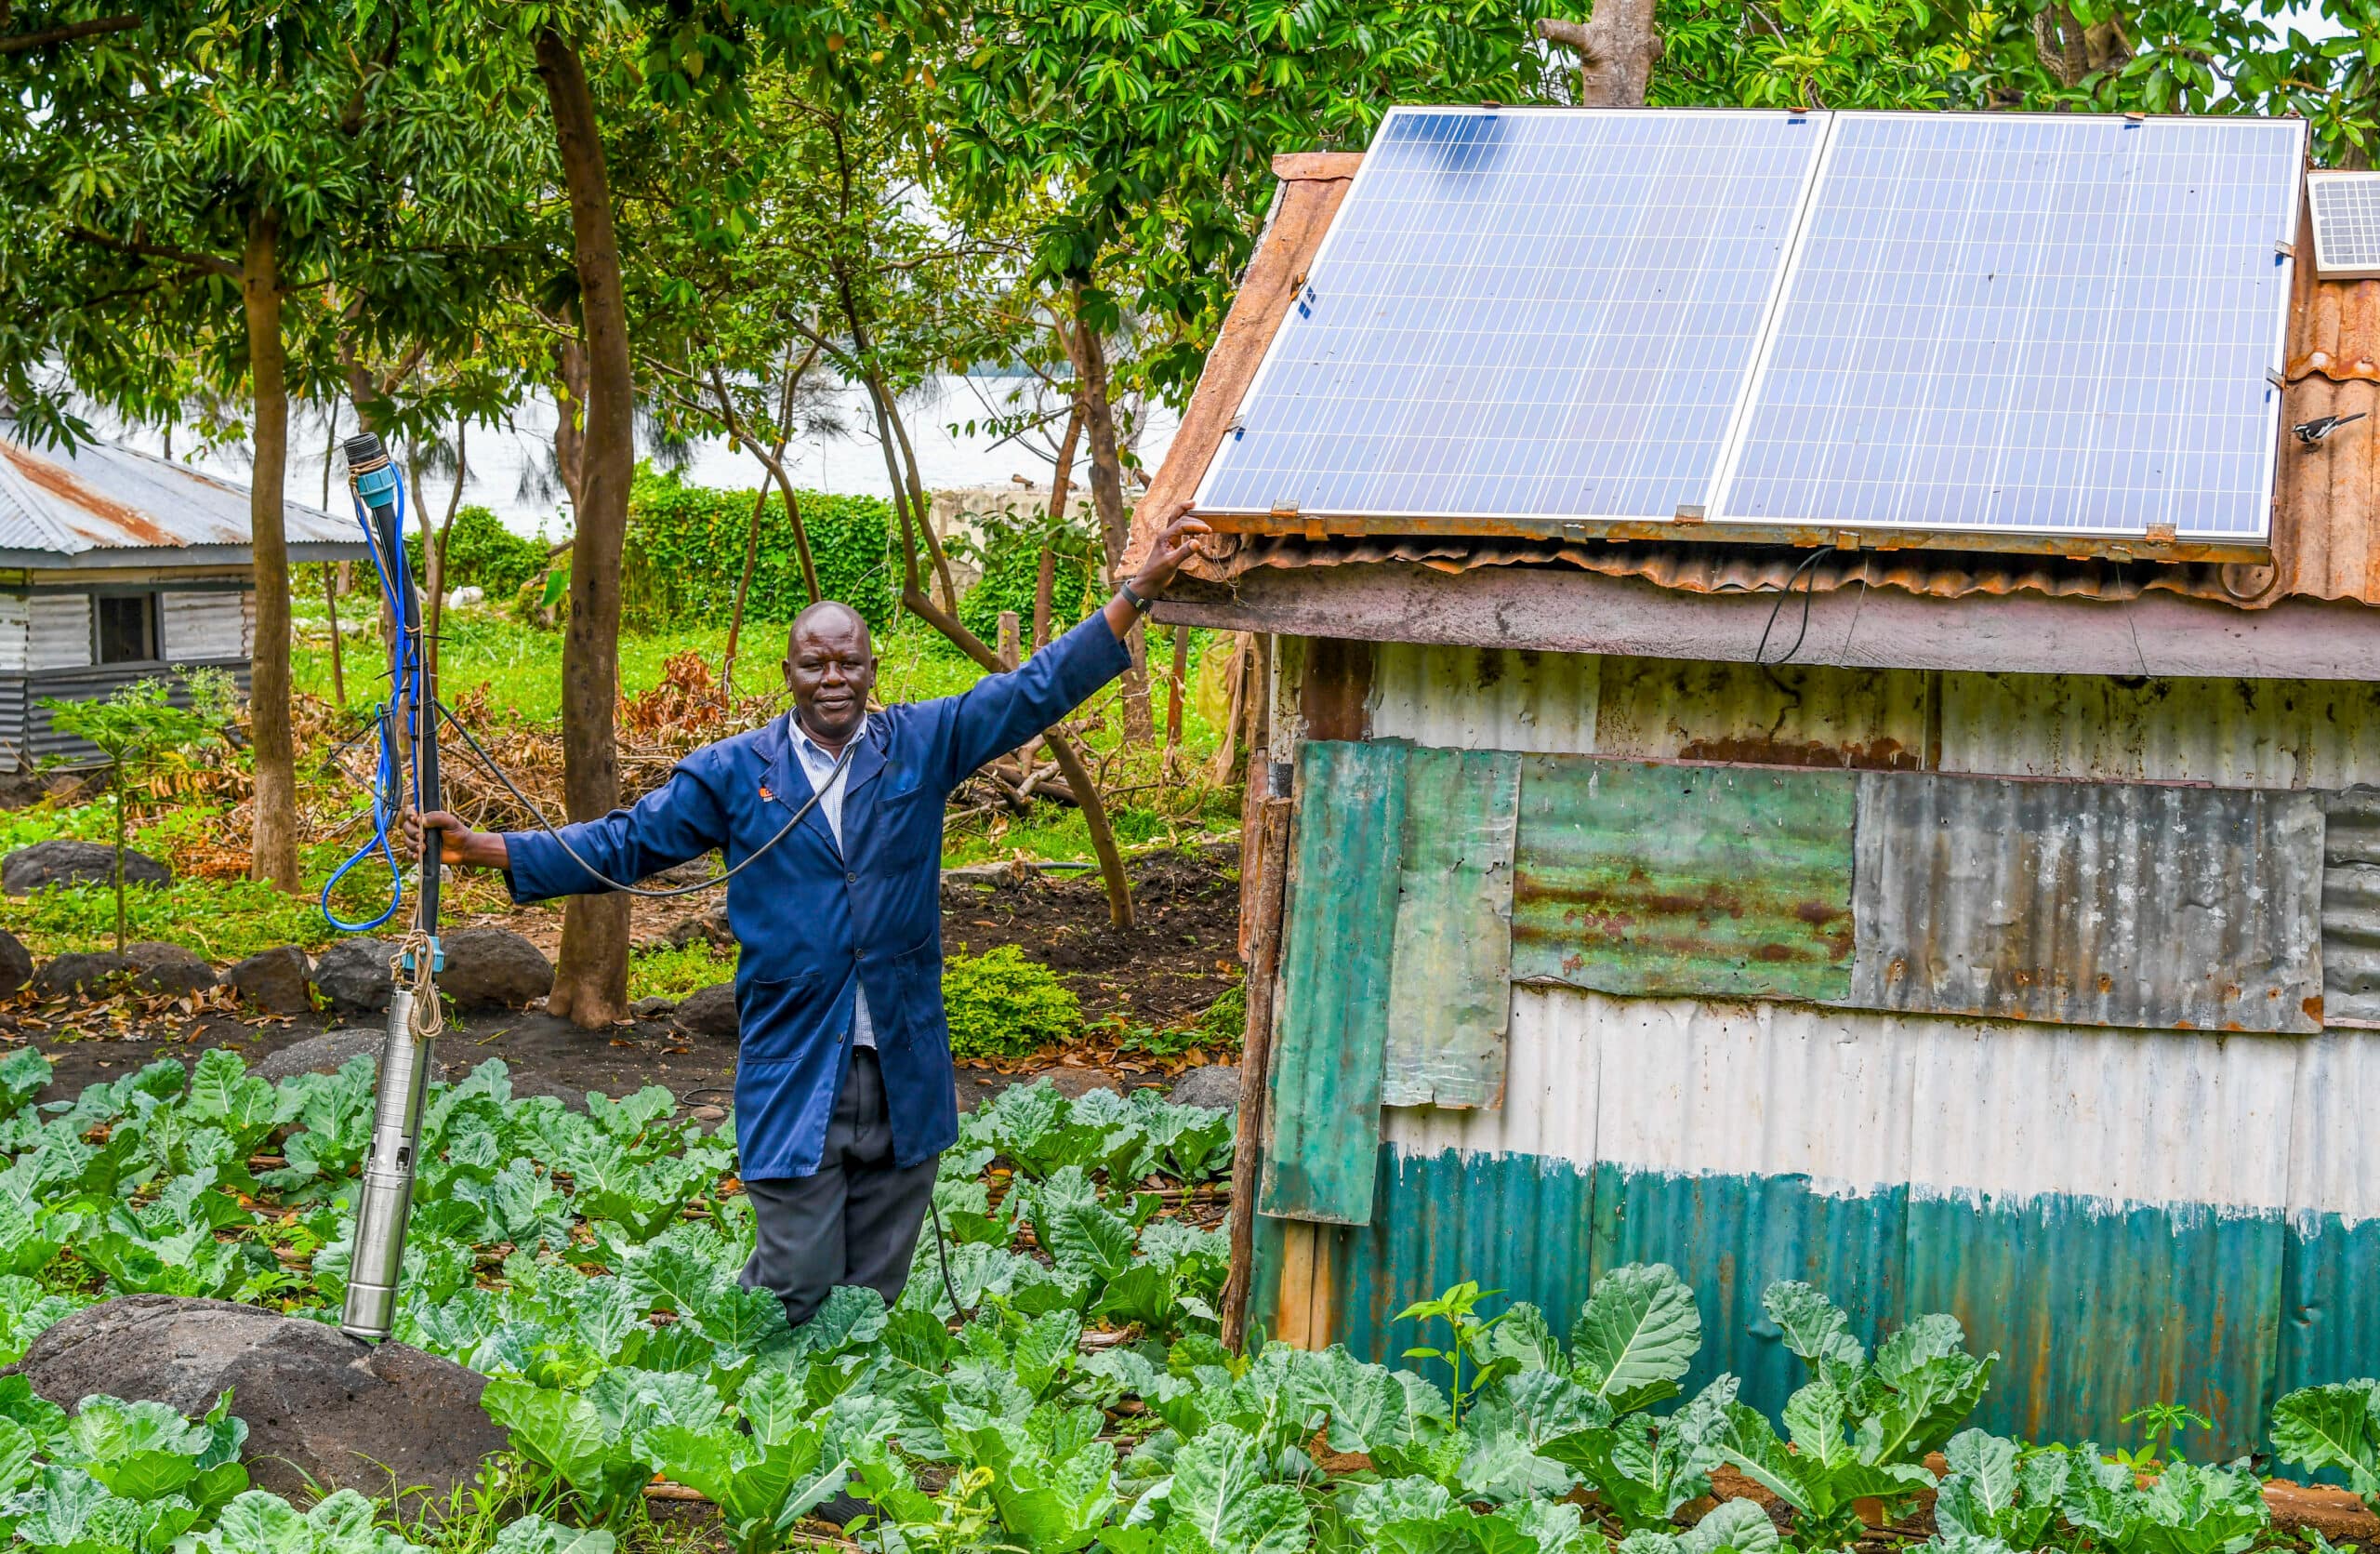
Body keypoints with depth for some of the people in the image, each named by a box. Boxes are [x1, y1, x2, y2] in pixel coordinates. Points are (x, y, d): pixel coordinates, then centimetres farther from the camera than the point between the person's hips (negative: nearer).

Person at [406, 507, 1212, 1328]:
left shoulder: (922, 744, 6)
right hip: (795, 1071, -2)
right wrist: (478, 848, 1)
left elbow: (1038, 688, 6)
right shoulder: (735, 772, 4)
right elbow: (623, 843, 8)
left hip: (903, 1067, 2)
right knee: (797, 1285, -3)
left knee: (875, 1294, 9)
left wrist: (1141, 589, -1)